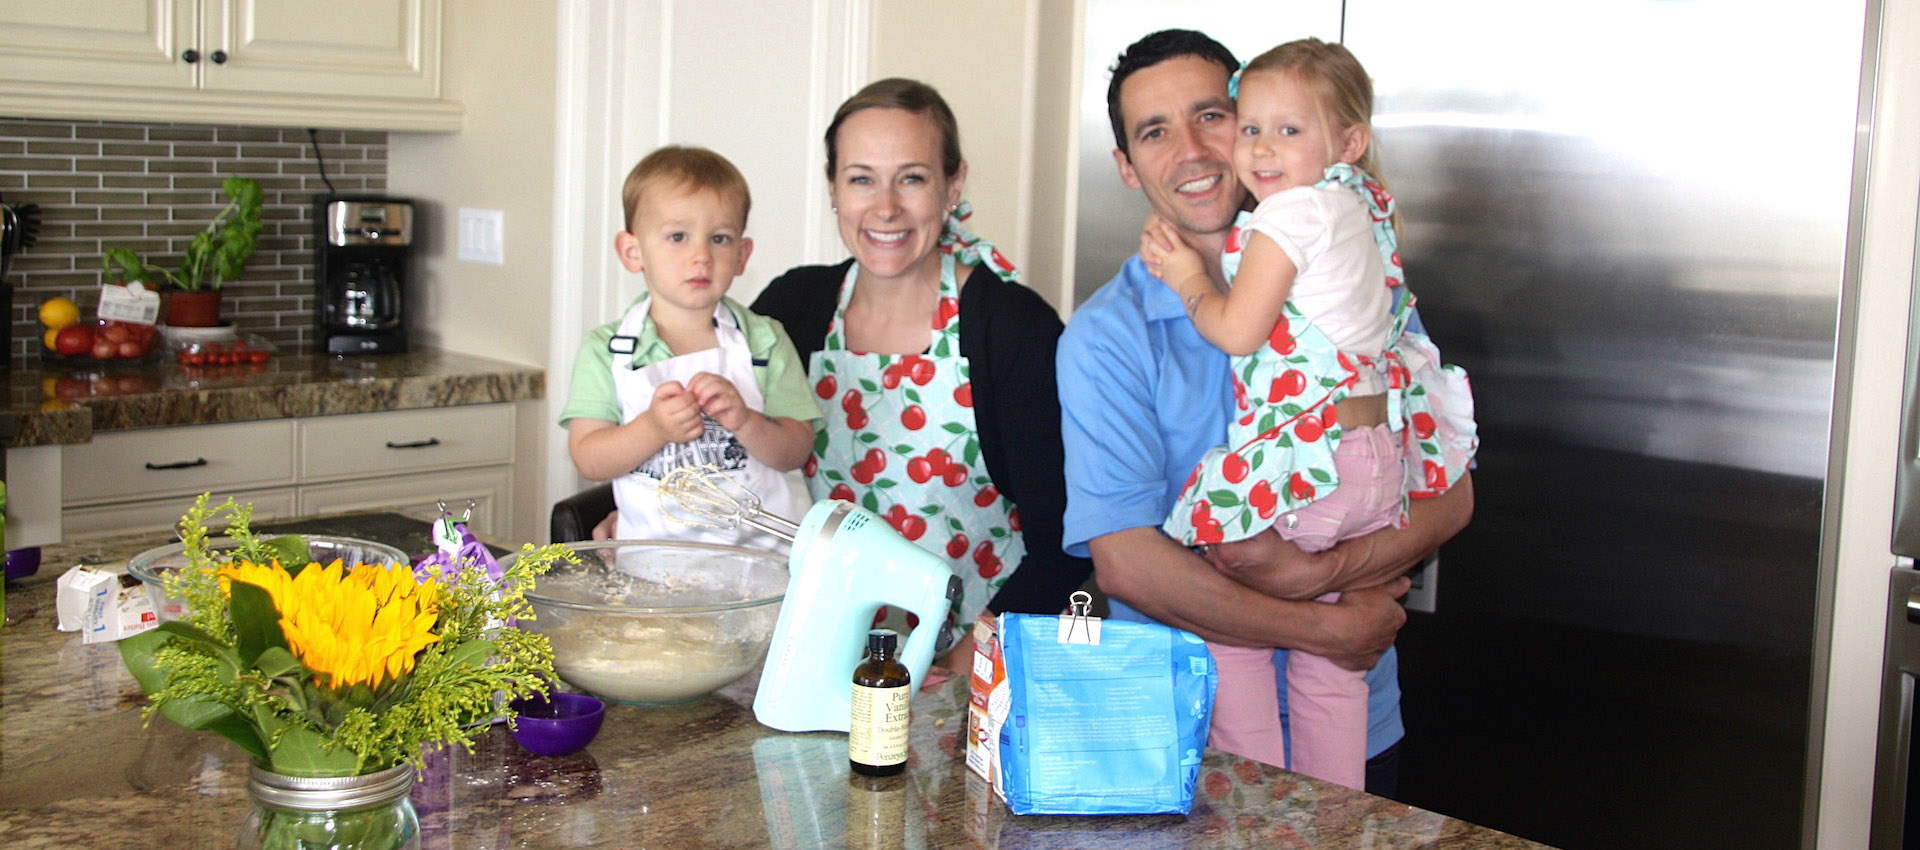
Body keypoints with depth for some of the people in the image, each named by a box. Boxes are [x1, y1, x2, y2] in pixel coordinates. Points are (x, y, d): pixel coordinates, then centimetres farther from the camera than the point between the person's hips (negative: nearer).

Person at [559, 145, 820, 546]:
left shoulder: (765, 342, 9)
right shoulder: (605, 350, 7)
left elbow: (795, 452, 4)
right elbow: (588, 460, 0)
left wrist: (744, 421, -14)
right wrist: (654, 429, -16)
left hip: (756, 547, 1)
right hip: (653, 550, -1)